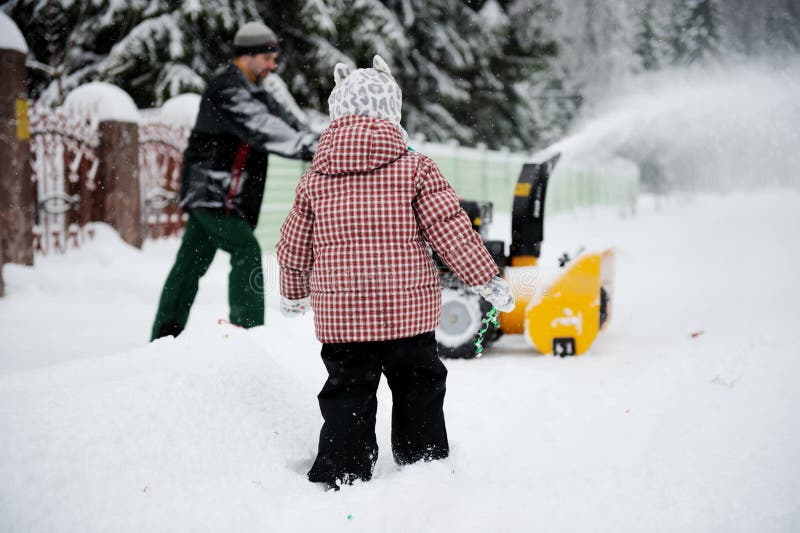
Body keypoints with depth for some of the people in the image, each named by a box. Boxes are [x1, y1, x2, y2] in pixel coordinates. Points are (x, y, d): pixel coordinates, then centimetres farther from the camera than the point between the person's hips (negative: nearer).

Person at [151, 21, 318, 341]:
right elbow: (264, 131, -27)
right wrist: (316, 148, -32)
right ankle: (248, 327, -11)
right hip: (213, 193, -10)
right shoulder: (226, 91, -15)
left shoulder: (252, 93, 18)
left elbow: (285, 122, 9)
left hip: (208, 194, 10)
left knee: (191, 263, 10)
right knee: (246, 251, -12)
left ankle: (164, 336, 14)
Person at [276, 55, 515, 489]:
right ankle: (427, 468, 26)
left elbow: (294, 248, 11)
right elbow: (451, 230, -7)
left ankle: (341, 480, 7)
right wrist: (488, 279, 2)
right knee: (419, 392, 15)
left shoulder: (315, 178, 3)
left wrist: (294, 294, 29)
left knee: (347, 396, 9)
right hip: (408, 309, -1)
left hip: (339, 313, 1)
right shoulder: (414, 168, -4)